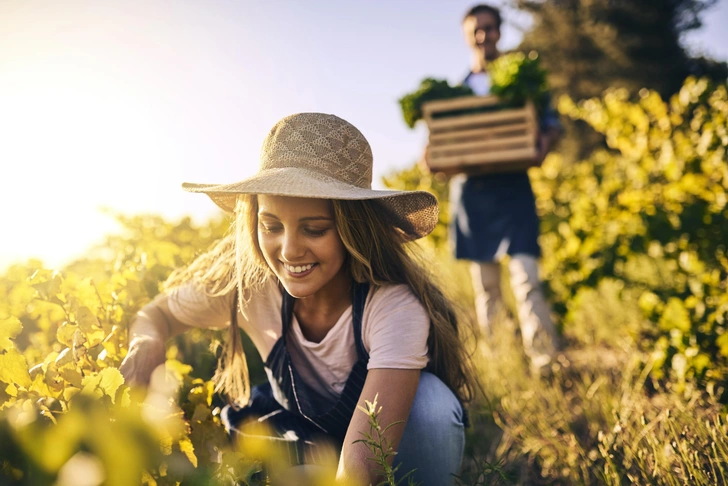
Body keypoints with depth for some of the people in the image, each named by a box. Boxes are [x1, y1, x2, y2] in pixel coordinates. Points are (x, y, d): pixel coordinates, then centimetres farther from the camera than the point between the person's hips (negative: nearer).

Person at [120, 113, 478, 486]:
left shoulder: (395, 305, -35)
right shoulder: (246, 280, -24)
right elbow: (155, 316, -7)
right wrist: (148, 343, -30)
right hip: (304, 442, 3)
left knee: (429, 400, -34)